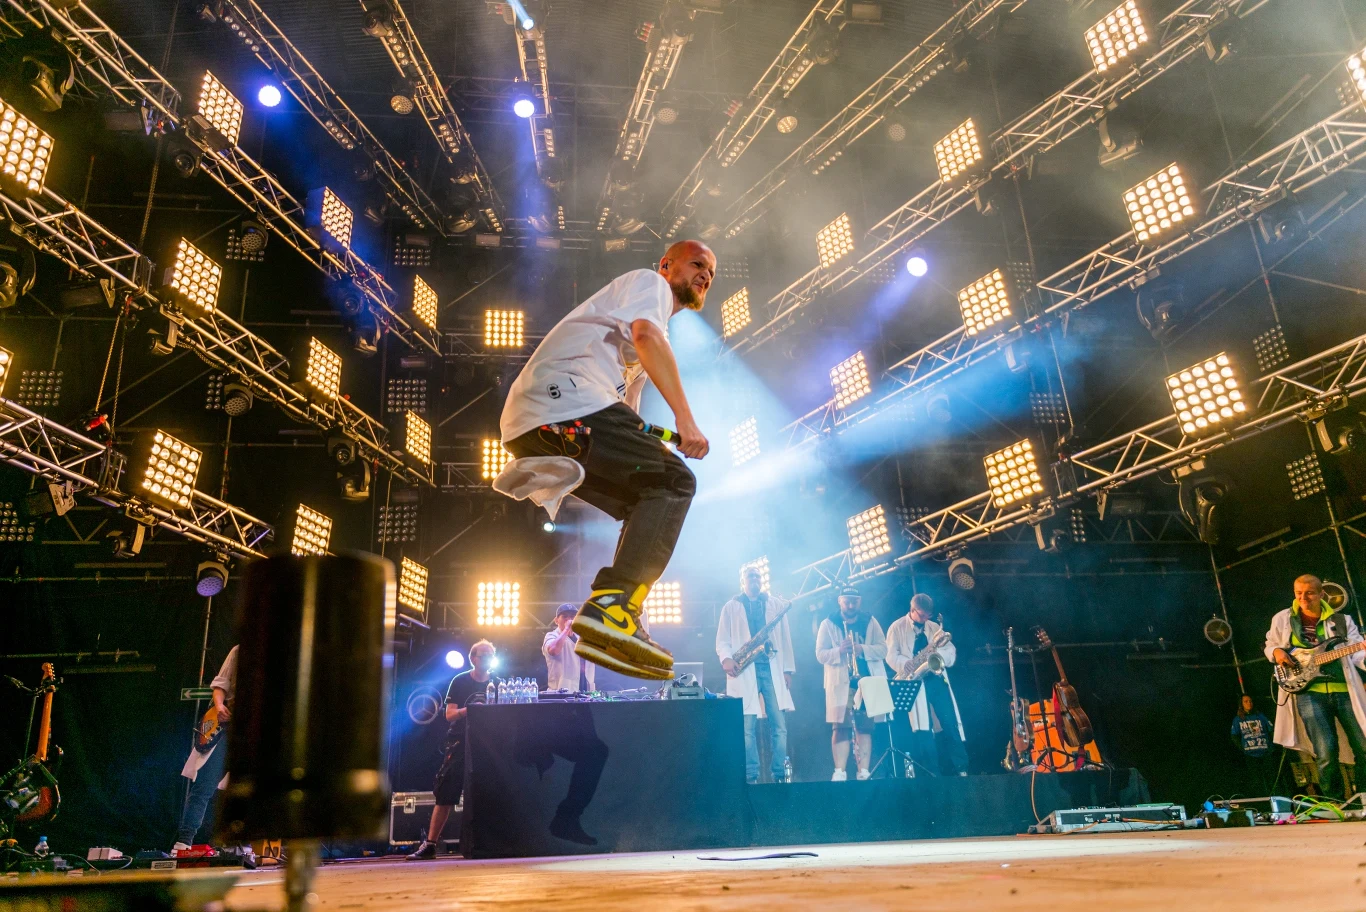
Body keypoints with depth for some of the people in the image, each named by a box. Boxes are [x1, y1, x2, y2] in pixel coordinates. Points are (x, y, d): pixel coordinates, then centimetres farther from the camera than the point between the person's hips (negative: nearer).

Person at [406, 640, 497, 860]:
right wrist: (470, 709, -22)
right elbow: (450, 714, -3)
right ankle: (430, 844, 2)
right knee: (445, 795, -3)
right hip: (460, 744, -2)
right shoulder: (460, 681, 2)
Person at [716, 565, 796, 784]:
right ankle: (750, 775, 1)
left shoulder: (776, 604, 15)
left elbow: (785, 639, 14)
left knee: (779, 724, -2)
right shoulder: (731, 607, 10)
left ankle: (780, 774, 5)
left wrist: (788, 669, 7)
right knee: (746, 726, -4)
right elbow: (722, 641, 7)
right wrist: (726, 659, -14)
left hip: (772, 669, 2)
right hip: (744, 670, -2)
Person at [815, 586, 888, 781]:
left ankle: (864, 772, 4)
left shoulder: (870, 622, 12)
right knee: (841, 727, -7)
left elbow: (883, 649, 3)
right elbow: (820, 654, -1)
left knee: (865, 727, 1)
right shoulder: (828, 624, 6)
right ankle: (840, 772, -6)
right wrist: (839, 651, -19)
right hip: (841, 684, -2)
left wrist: (863, 649, -15)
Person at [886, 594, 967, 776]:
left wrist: (939, 653, -13)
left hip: (936, 678, 4)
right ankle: (931, 772, -3)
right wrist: (906, 664, -25)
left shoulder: (935, 627, 17)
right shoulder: (897, 627, 5)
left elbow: (951, 653, 10)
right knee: (922, 727, -8)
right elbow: (892, 656, -3)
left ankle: (960, 768, 4)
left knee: (951, 723, -2)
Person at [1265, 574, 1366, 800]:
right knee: (1326, 753, -10)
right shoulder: (1282, 619, 10)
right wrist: (1277, 651, -4)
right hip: (1308, 691, -1)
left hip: (1345, 691, 2)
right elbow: (1270, 645, 21)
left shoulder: (1342, 620, 9)